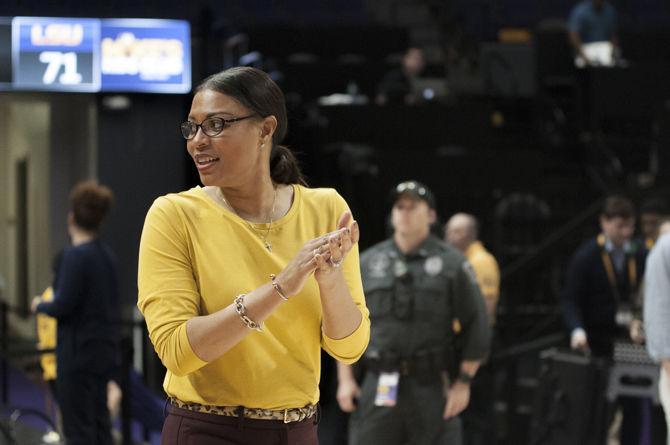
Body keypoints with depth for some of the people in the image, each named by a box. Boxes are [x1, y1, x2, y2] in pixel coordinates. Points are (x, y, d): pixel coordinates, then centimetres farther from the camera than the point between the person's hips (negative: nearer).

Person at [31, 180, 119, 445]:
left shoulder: (76, 255, -17)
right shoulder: (106, 254, 7)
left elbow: (63, 306, -19)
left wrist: (40, 305, 0)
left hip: (78, 353, -8)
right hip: (104, 350, 8)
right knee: (99, 423, 14)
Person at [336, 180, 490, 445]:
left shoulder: (452, 264, 3)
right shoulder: (368, 262, 11)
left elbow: (476, 327, 1)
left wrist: (463, 382, -5)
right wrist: (345, 379, 5)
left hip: (432, 384, -2)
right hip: (378, 386, 2)